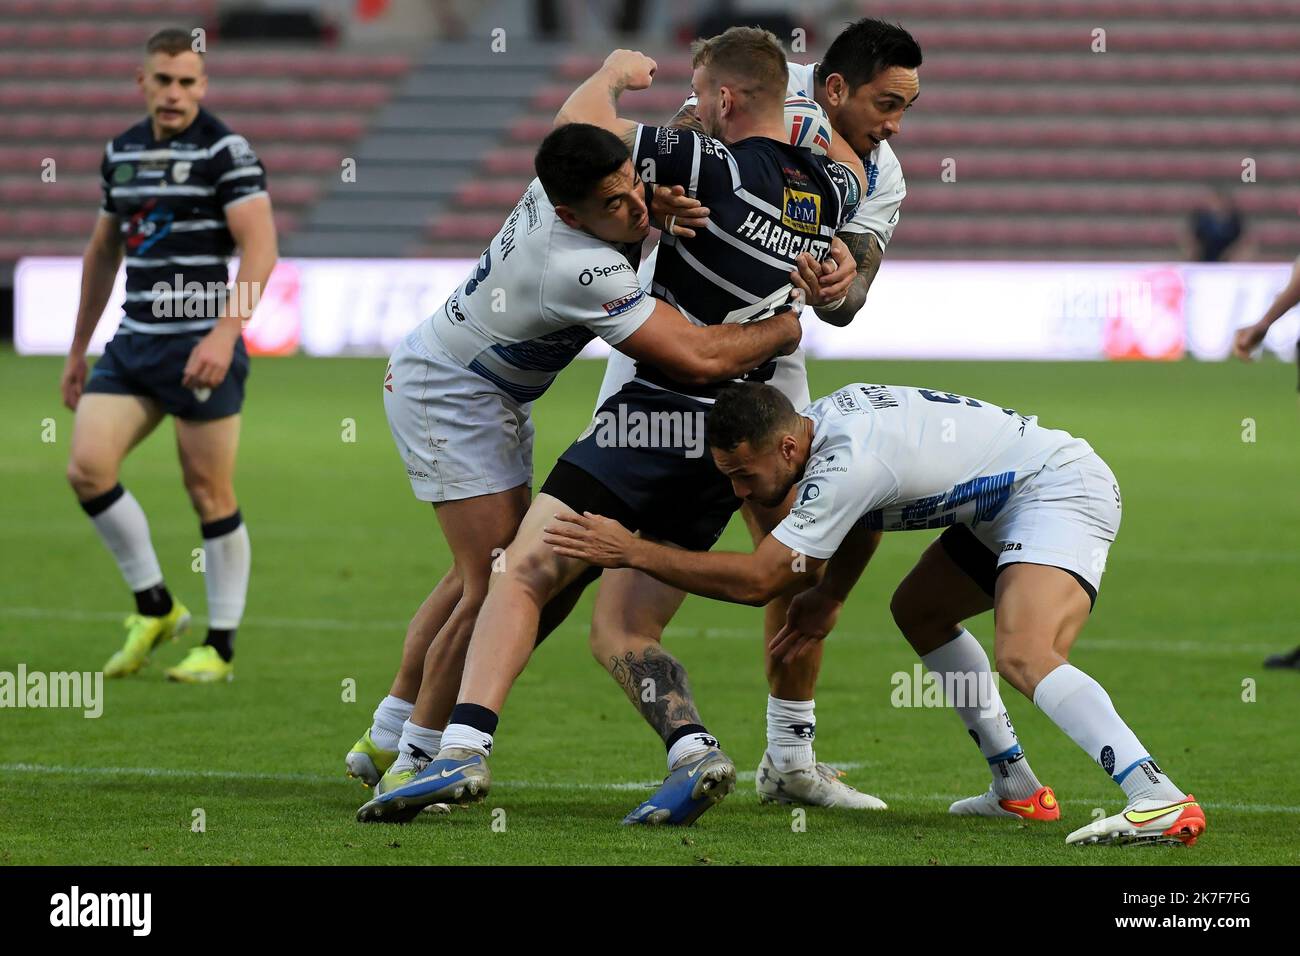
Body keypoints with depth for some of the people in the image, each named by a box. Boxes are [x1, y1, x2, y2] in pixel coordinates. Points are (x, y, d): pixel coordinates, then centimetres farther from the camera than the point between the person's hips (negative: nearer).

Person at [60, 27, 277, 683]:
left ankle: (220, 645, 10)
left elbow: (260, 248, -16)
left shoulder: (225, 151, -8)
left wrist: (224, 334, -27)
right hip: (133, 342, 6)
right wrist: (77, 350, 23)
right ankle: (154, 608, 9)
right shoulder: (121, 152, 12)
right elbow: (103, 252, 22)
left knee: (209, 493, -1)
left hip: (203, 345, -6)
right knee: (87, 468, -7)